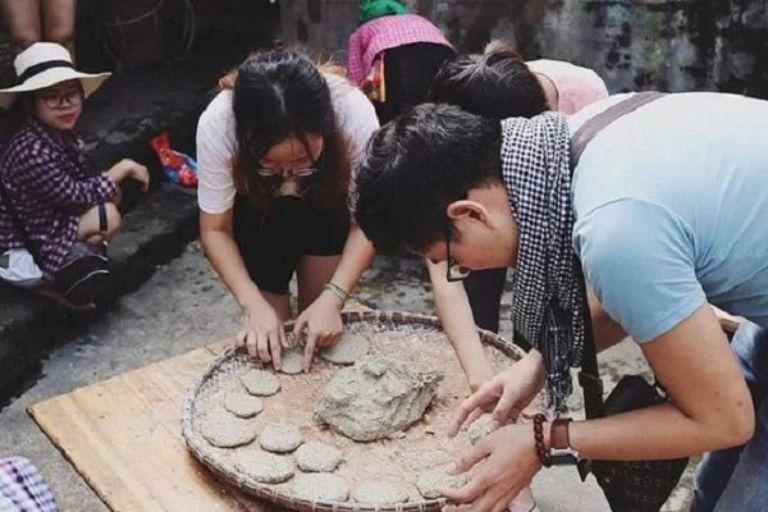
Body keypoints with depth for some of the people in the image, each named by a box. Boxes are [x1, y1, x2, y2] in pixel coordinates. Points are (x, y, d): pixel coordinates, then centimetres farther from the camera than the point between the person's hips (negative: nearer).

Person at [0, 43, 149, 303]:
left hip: (51, 216, 9)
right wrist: (122, 168, -15)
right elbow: (76, 196, -23)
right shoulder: (32, 151, -32)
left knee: (111, 195, 1)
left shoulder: (58, 132, -4)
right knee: (107, 216, -20)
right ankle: (50, 280, -6)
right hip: (31, 241, -9)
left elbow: (77, 183, 5)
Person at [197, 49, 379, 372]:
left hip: (326, 205, 1)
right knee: (268, 345, 1)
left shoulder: (355, 113, -38)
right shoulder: (217, 124, -37)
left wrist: (333, 297, -35)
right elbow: (216, 229, -22)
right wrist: (253, 304, -33)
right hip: (255, 212, 0)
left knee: (322, 334, 8)